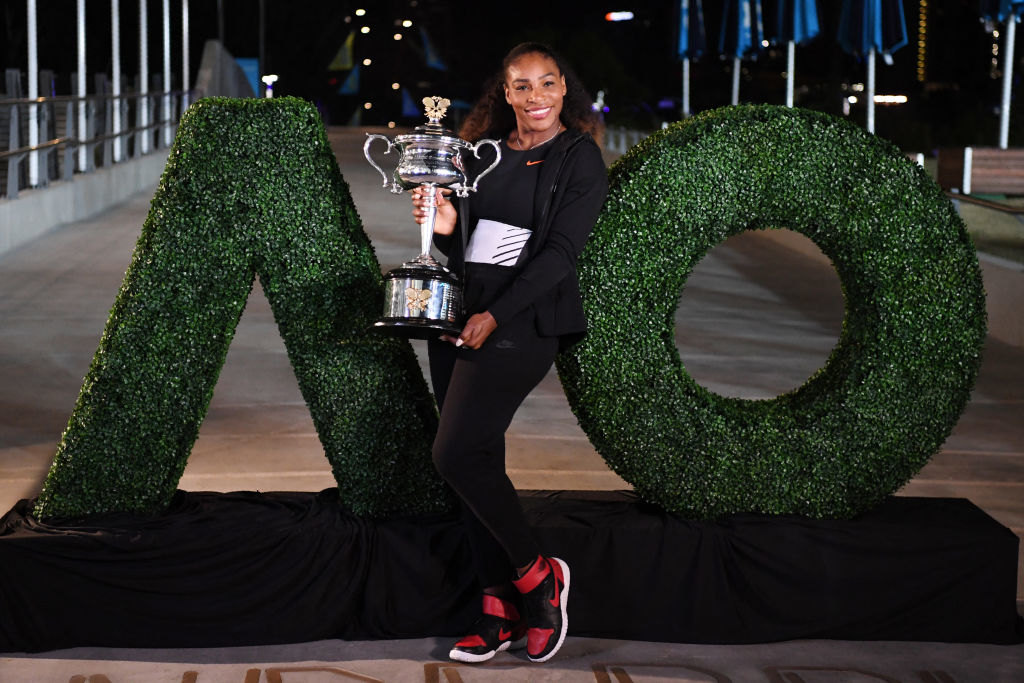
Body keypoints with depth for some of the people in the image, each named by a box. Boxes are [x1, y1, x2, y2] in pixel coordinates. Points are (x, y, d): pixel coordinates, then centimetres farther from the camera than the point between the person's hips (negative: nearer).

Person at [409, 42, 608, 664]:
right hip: (458, 318, 6)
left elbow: (561, 251, -10)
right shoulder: (483, 152, 15)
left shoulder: (580, 158, -1)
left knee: (457, 453, -16)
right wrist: (445, 227, -5)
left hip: (523, 322, -6)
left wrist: (495, 315, -17)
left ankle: (536, 574, 3)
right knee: (479, 462, 5)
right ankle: (500, 608, 13)